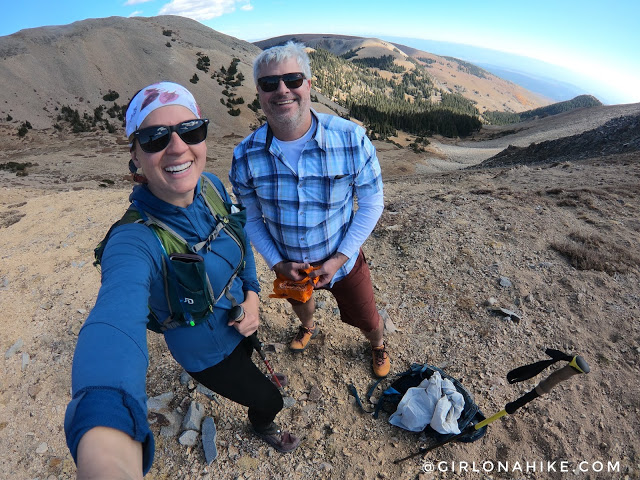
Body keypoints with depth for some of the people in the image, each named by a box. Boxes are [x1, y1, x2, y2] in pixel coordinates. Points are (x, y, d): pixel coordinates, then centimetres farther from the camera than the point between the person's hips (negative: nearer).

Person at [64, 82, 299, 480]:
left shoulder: (211, 186, -19)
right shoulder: (135, 241, -38)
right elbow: (116, 321, -56)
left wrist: (252, 292, -12)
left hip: (241, 318, 5)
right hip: (208, 352, -5)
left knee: (252, 357, 37)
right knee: (268, 398, 18)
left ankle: (243, 374, 77)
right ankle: (263, 425, 58)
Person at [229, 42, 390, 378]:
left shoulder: (352, 140, -23)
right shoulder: (246, 156, -18)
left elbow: (371, 204, -14)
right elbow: (250, 217, -4)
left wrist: (338, 258, -19)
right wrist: (277, 263, -13)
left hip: (343, 260, -2)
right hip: (287, 265, 3)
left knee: (366, 321, 18)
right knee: (299, 303, 33)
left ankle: (377, 346, 57)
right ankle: (308, 327, 72)